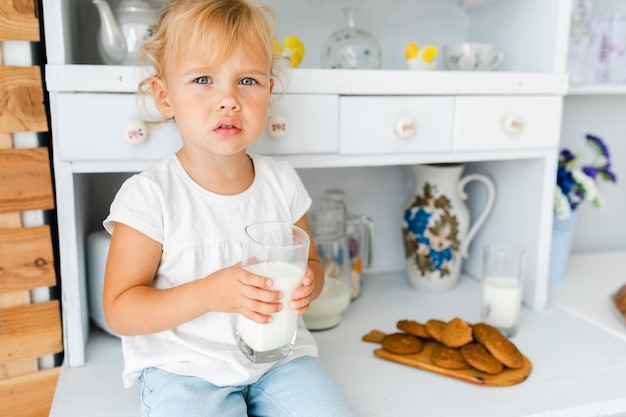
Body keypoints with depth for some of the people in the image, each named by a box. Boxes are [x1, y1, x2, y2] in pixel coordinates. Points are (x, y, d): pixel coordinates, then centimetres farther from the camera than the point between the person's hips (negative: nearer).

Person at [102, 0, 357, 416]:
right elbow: (119, 310, -11)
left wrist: (307, 284, -13)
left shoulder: (282, 181, -2)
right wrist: (209, 293, -25)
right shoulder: (150, 195, -14)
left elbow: (311, 262, 11)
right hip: (183, 367, -3)